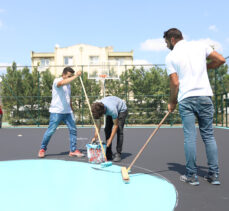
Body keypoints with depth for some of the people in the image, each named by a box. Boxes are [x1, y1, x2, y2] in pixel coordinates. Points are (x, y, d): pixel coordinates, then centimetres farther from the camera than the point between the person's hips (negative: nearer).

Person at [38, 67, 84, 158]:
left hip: (67, 111, 7)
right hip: (56, 111, -7)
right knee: (50, 131, -3)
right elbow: (63, 83, -32)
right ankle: (42, 149, 13)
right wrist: (76, 76, -33)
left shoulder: (68, 84, 16)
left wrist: (71, 110, 22)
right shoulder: (57, 81, -6)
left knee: (73, 129, 2)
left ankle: (73, 150, 9)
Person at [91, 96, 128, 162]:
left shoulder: (112, 109, -44)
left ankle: (118, 154, -14)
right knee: (107, 130, -6)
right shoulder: (96, 108, -28)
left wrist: (110, 139, -28)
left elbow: (116, 125, -31)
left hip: (121, 110, -5)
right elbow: (97, 122, -15)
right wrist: (95, 137, -17)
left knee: (119, 130, -19)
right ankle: (108, 154, 0)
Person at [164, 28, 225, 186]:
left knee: (190, 137, 1)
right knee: (209, 136, 8)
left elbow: (175, 83, -4)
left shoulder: (171, 57, 1)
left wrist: (172, 102, 8)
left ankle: (192, 175, 6)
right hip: (205, 96, 3)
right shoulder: (200, 45, 9)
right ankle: (214, 174, 12)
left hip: (186, 99, -3)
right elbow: (220, 59, 8)